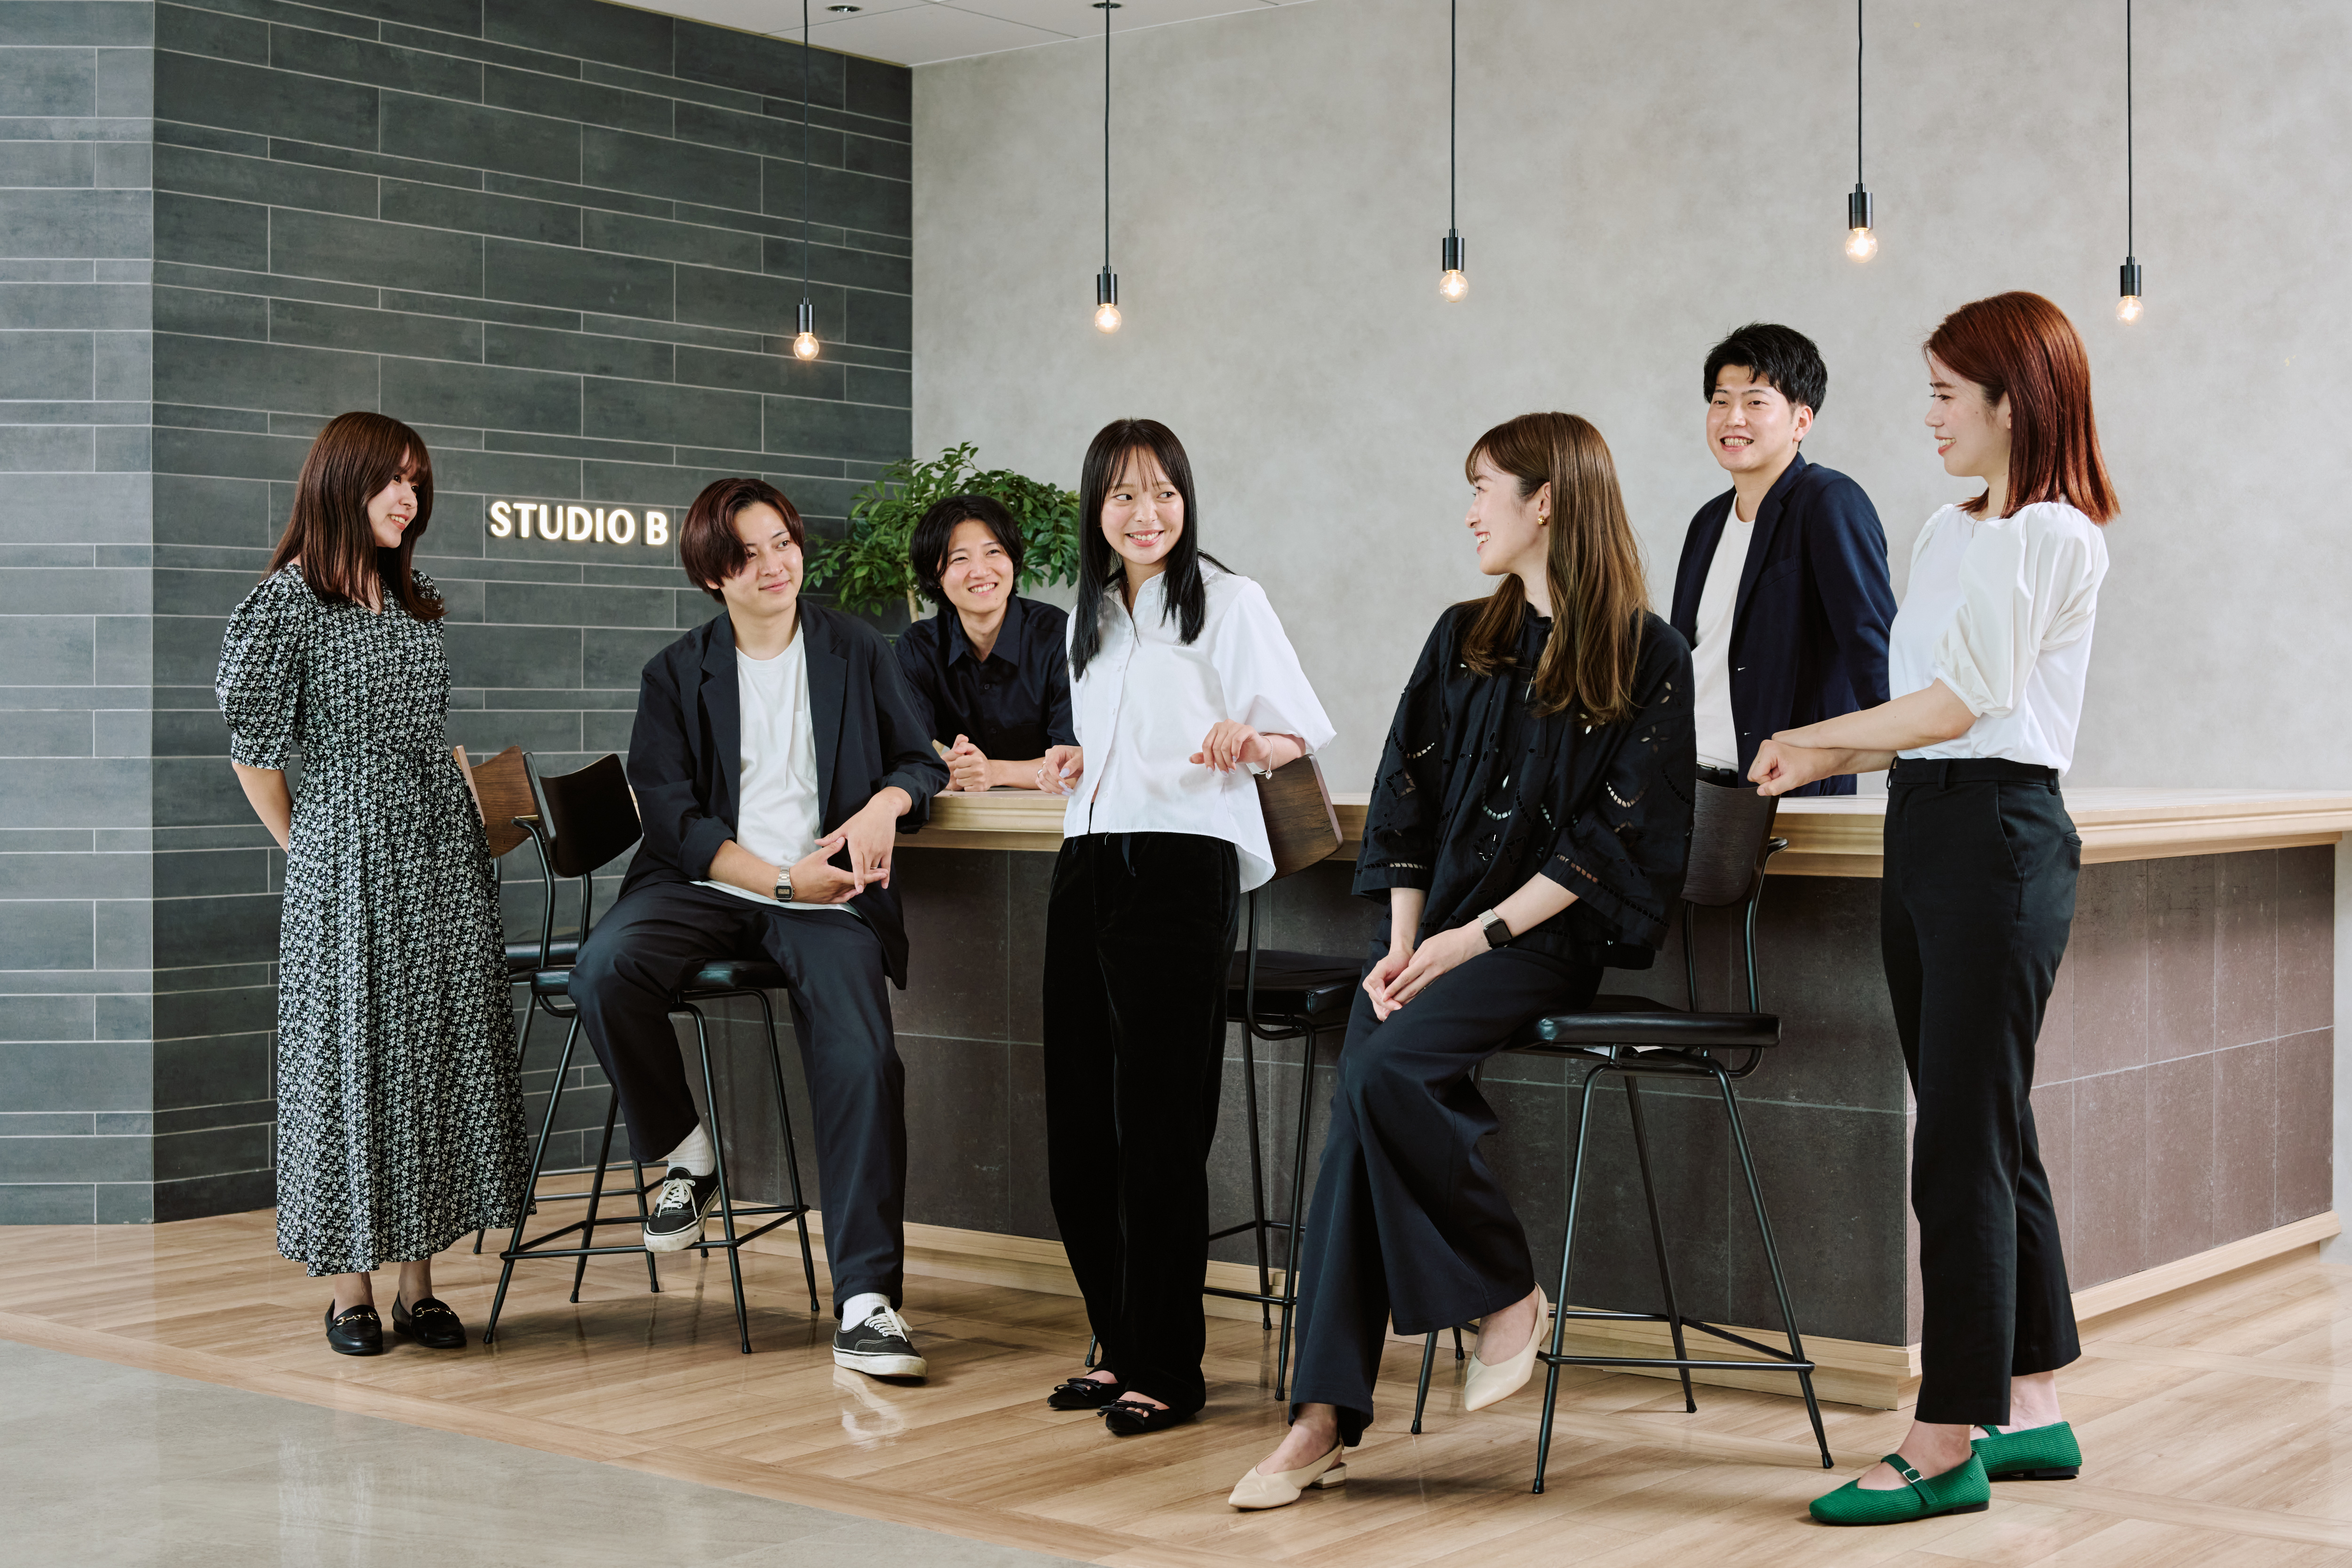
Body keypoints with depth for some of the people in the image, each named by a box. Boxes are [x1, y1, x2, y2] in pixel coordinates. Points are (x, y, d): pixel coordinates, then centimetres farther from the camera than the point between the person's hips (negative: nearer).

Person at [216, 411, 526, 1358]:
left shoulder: (415, 603, 15)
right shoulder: (288, 600, -5)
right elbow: (252, 748, -5)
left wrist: (482, 807, 12)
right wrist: (305, 849, -1)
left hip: (444, 854, 6)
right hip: (348, 862, -6)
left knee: (441, 1047, 4)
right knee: (352, 1051, -2)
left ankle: (420, 1284, 10)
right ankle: (350, 1290, 7)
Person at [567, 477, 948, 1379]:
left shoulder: (858, 653, 14)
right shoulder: (677, 674, 10)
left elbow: (921, 760, 16)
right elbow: (672, 814, 1)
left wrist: (887, 803, -9)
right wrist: (780, 880, -12)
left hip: (828, 894, 0)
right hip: (704, 885, 1)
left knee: (863, 1059, -25)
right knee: (605, 971, -31)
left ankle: (864, 1302, -24)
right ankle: (684, 1156, -6)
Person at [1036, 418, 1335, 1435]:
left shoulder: (1228, 602, 1)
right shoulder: (1088, 618, 19)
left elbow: (1303, 731, -1)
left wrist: (1246, 744, -21)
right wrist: (1072, 765, 11)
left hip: (1182, 865, -6)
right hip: (1087, 866, 7)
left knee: (1160, 1124, -6)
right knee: (1079, 1117, 6)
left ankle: (1166, 1370, 3)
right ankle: (1118, 1346, 20)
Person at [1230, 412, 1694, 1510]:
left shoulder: (1646, 658, 0)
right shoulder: (1463, 640, 17)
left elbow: (1620, 835, -7)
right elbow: (1406, 795, 11)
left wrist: (1478, 935, -14)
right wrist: (1403, 944, -4)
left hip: (1546, 936, -4)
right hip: (1436, 928, 5)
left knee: (1385, 1068, -30)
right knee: (1364, 1086, -21)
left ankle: (1507, 1294, -8)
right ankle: (1324, 1418, -23)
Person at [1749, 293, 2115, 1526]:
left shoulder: (2054, 534, -9)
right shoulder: (1948, 532, 17)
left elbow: (1957, 703, -12)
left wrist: (1809, 736, -2)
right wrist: (1816, 766, 9)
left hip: (2000, 833, -9)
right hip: (1921, 827, 9)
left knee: (1961, 1145, -7)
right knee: (1989, 1135, 12)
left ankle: (1945, 1447, -2)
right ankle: (2031, 1411, 21)